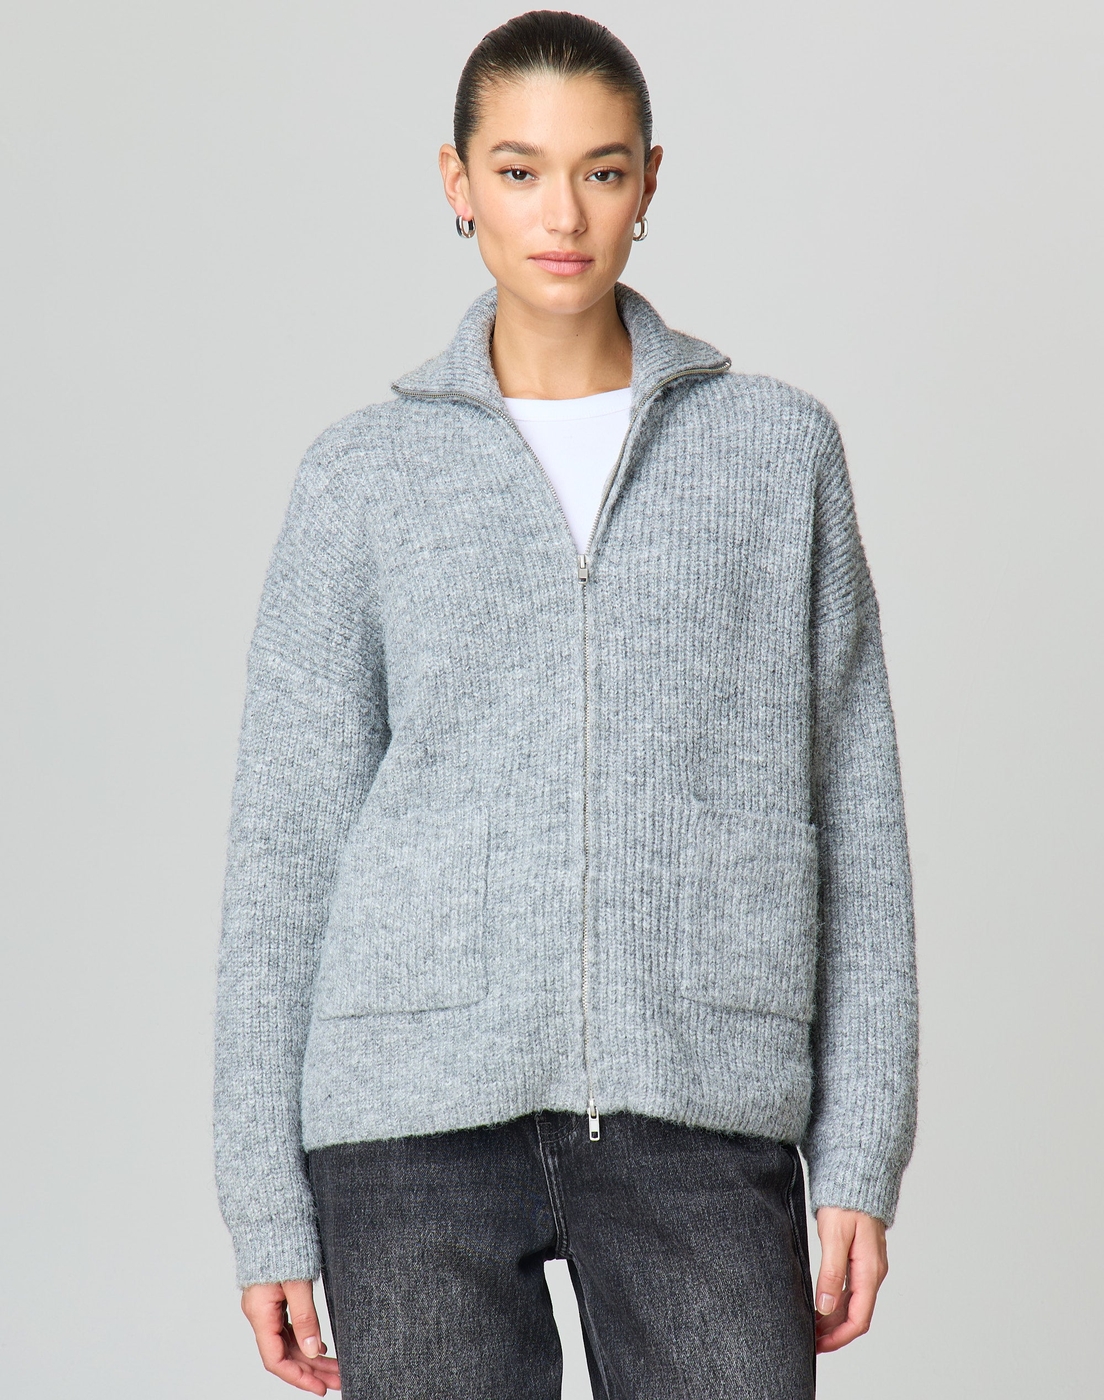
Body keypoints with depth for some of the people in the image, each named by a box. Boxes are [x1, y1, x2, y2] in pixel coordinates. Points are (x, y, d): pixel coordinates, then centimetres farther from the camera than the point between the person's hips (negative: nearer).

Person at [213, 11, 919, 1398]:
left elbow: (852, 816, 8)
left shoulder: (780, 447, 9)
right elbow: (288, 842, 6)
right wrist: (267, 1211, 2)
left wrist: (859, 1163, 2)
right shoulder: (364, 475, 7)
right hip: (421, 1109, 0)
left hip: (699, 1108, 0)